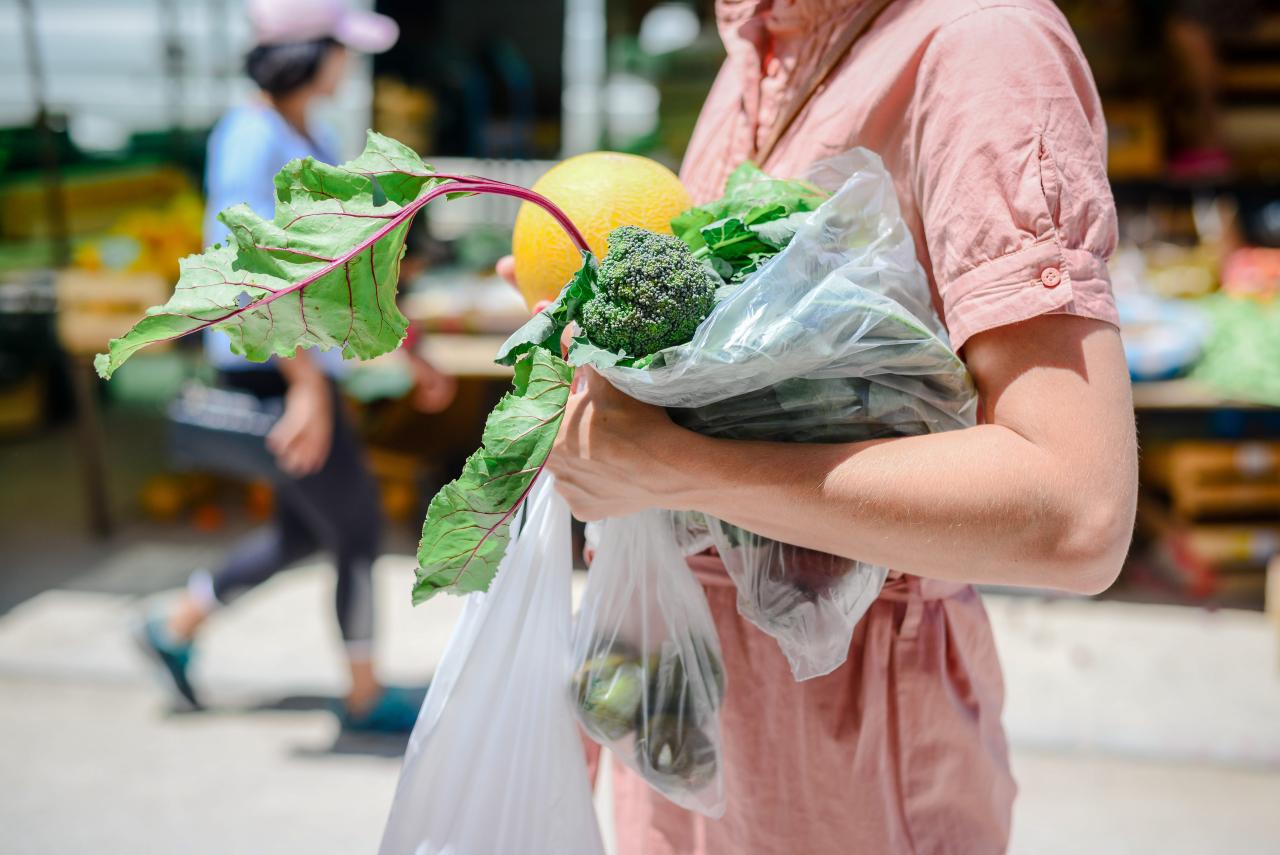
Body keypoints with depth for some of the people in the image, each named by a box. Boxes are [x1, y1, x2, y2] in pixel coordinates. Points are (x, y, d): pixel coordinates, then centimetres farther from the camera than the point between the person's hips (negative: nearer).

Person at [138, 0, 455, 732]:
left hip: (306, 360, 9)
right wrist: (309, 388, -27)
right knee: (360, 531, 2)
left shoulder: (312, 137, 10)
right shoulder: (252, 139, -18)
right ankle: (367, 695, 20)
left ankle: (177, 629, 35)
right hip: (271, 367, -9)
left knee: (305, 532, 20)